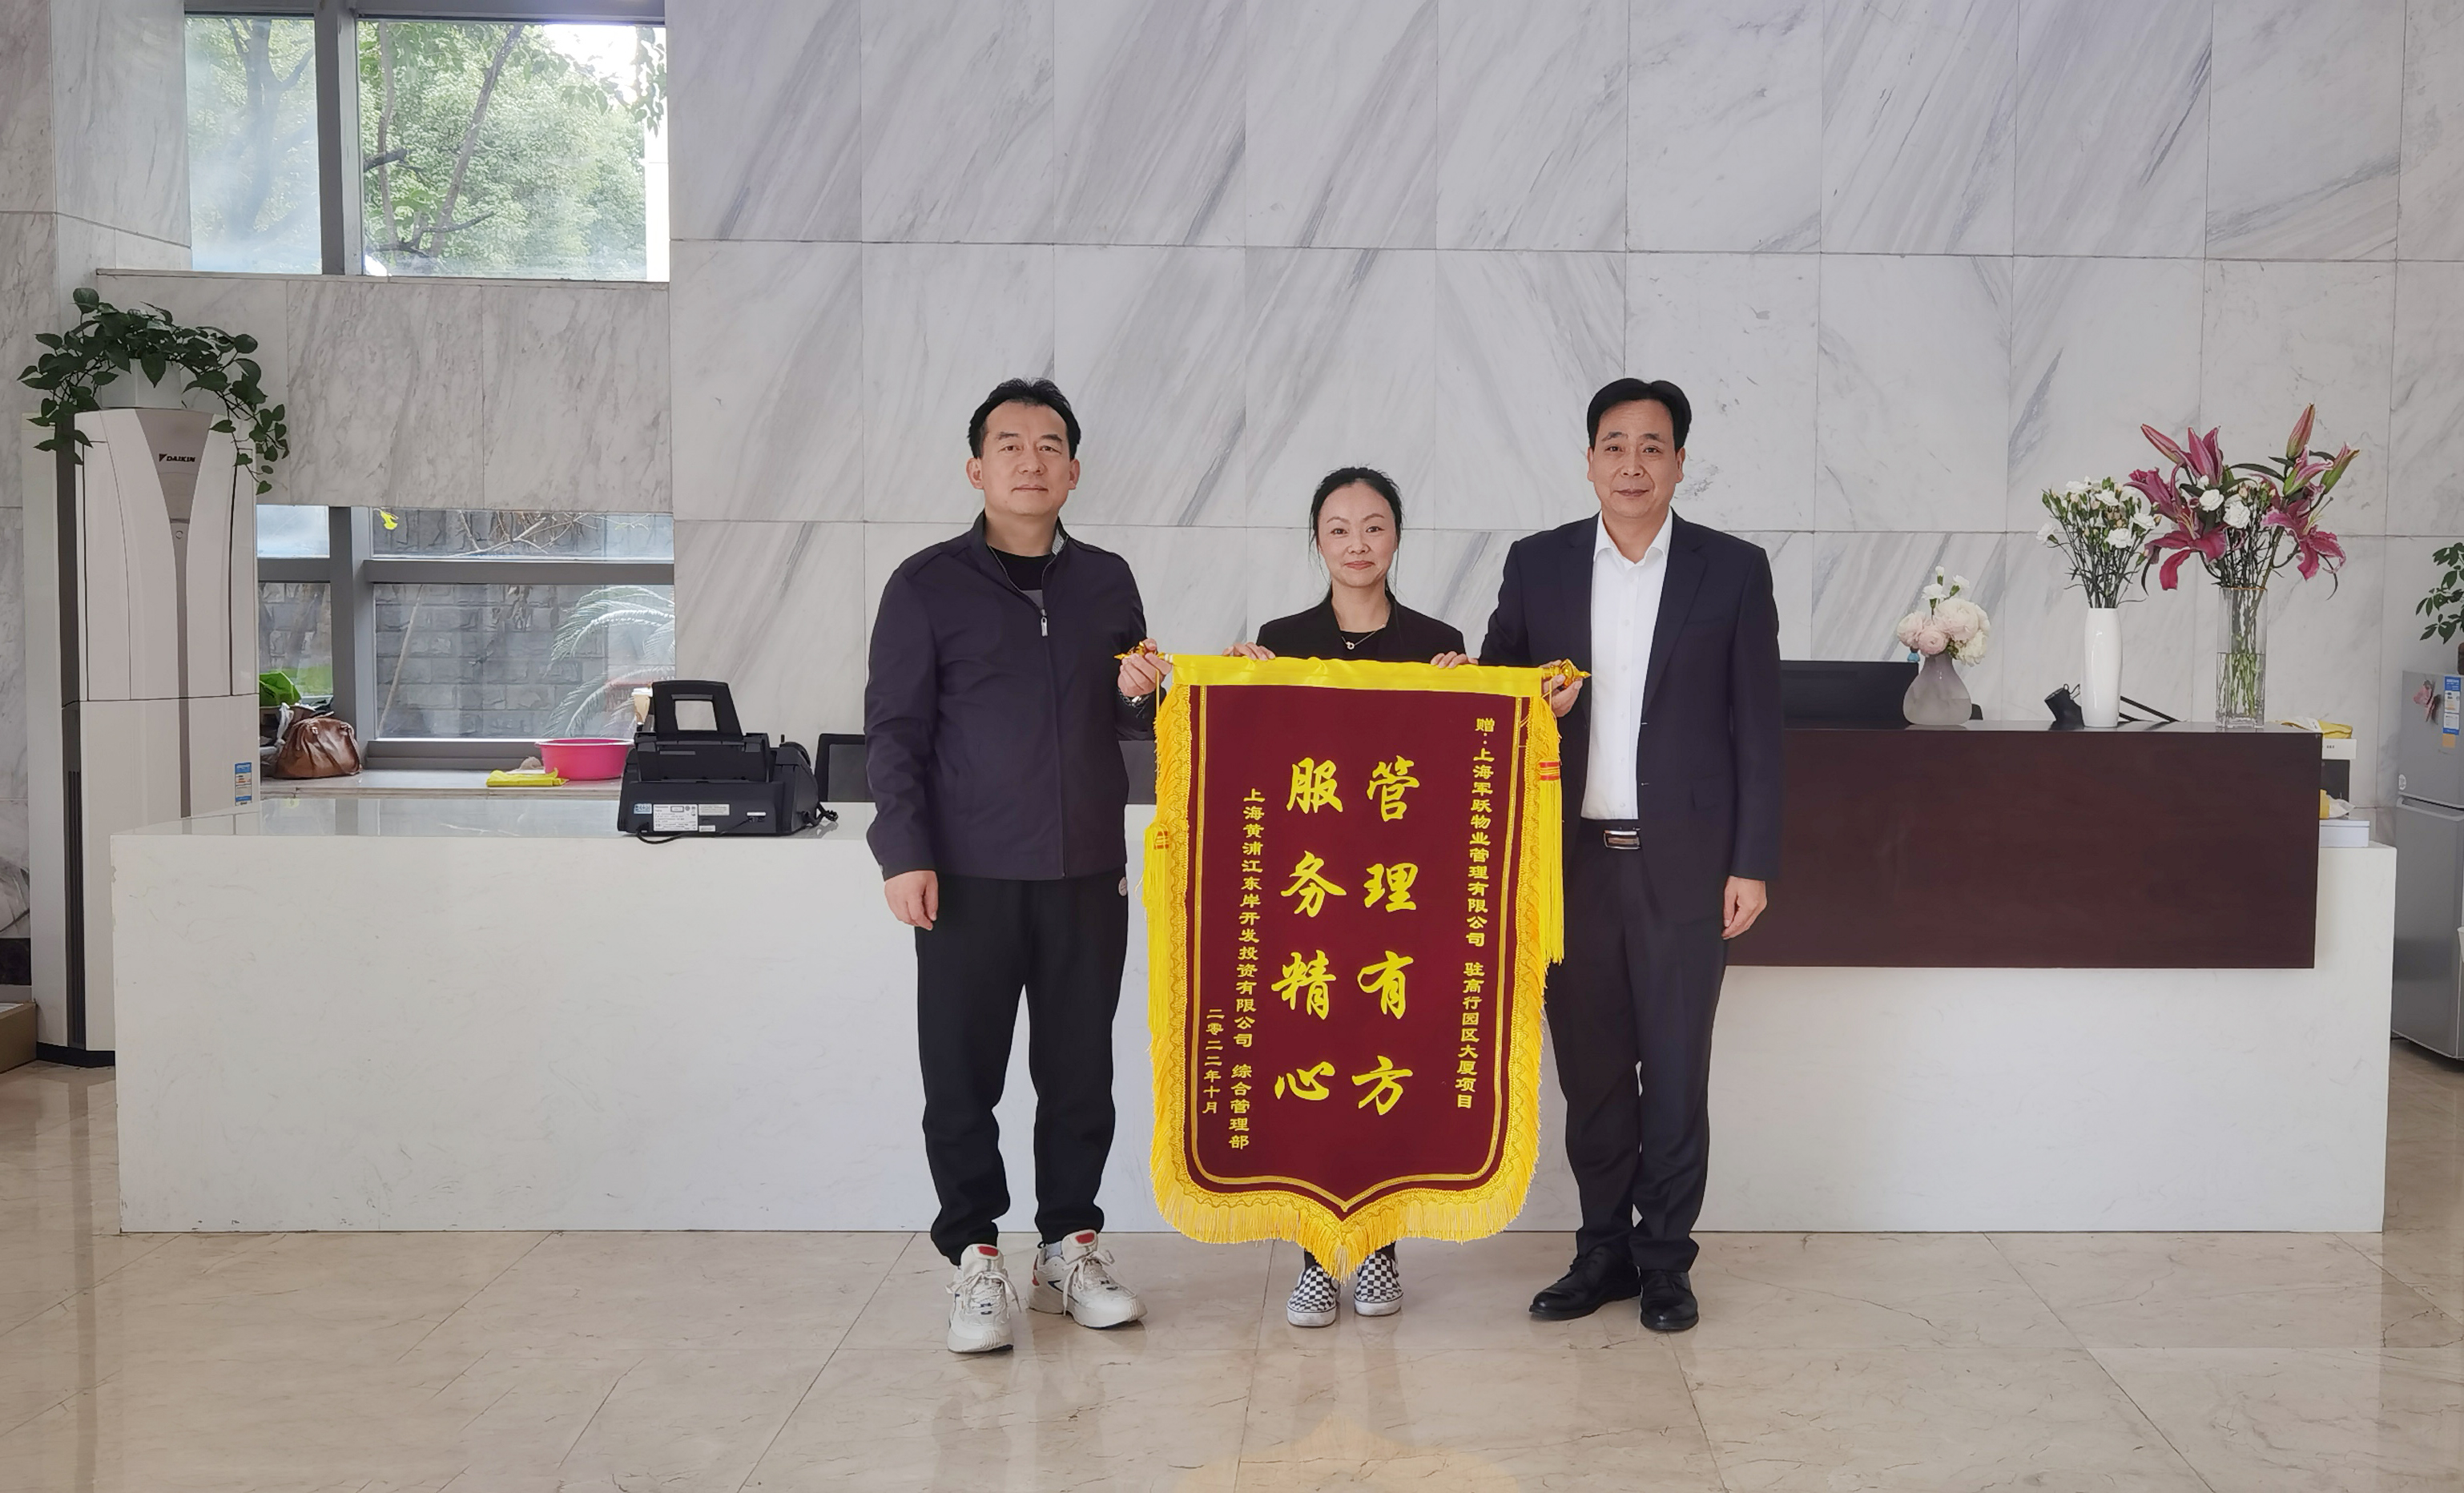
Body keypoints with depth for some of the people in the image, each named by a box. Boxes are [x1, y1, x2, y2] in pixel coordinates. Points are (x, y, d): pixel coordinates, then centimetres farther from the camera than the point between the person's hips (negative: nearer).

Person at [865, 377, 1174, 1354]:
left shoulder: (1107, 583, 13)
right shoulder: (929, 585, 2)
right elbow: (894, 730, 0)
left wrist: (1140, 695, -3)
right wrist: (905, 852, -9)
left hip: (1088, 875, 3)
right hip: (969, 877, -3)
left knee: (1080, 1073, 7)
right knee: (962, 1077, 1)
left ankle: (1070, 1248, 19)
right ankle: (975, 1258, 12)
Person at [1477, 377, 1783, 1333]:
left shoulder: (1734, 570, 1)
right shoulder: (1537, 564, 6)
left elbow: (1756, 728, 1)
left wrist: (1752, 864, -4)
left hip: (1681, 862, -2)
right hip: (1572, 859, 2)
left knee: (1675, 1070, 4)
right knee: (1589, 1068, 8)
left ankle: (1665, 1261, 16)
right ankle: (1604, 1249, 21)